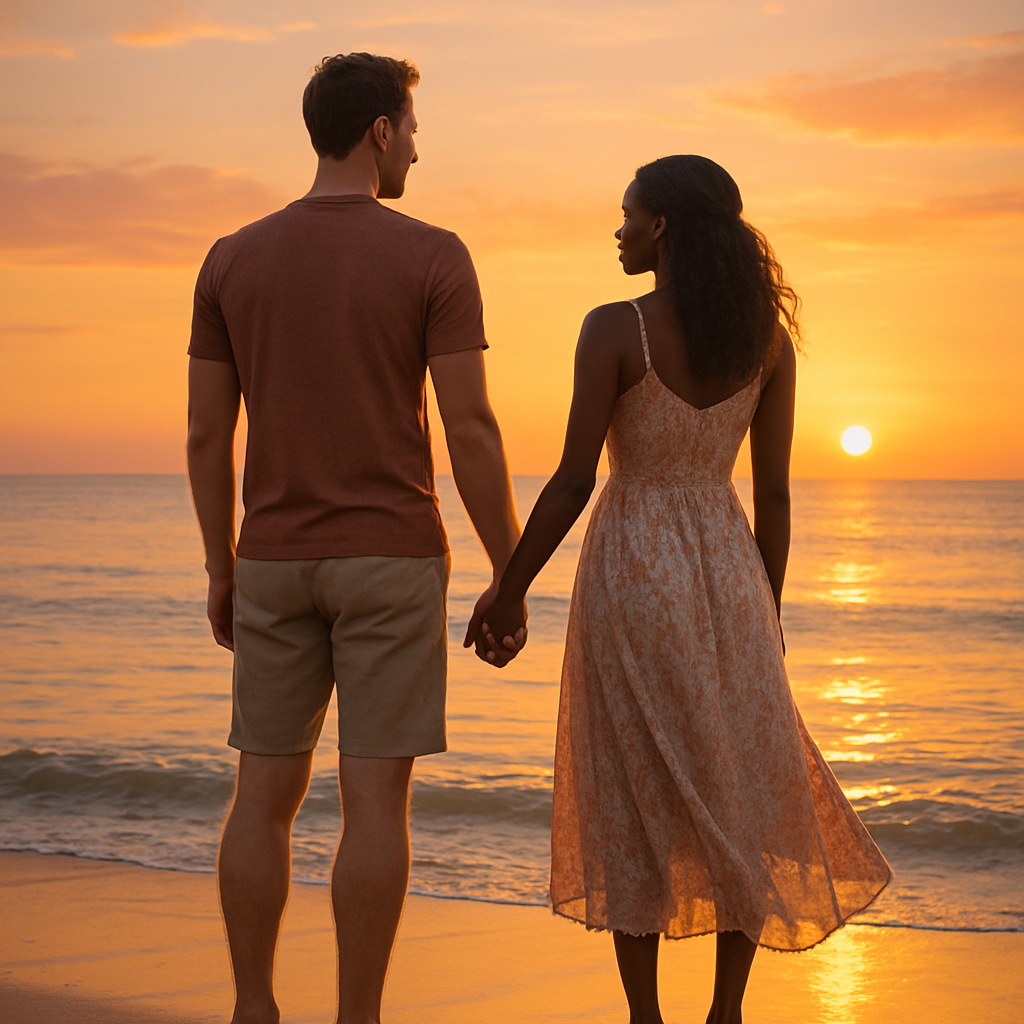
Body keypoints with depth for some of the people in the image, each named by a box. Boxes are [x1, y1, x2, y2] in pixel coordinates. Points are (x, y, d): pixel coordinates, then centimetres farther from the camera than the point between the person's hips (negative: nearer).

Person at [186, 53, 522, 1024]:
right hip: (391, 561, -3)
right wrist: (511, 578, -4)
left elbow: (205, 433, 4)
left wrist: (220, 571, 15)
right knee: (375, 799, 1)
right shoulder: (434, 258, -8)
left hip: (276, 562, 3)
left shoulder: (231, 260, 3)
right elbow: (472, 431, -12)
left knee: (265, 794, 10)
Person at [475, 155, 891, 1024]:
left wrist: (509, 593, -4)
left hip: (631, 572, -3)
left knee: (635, 802, 6)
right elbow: (773, 490, 2)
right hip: (727, 572, 3)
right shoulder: (766, 335, 0)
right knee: (742, 795, 13)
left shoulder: (614, 329, -12)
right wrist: (770, 615, 12)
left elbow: (573, 479, -13)